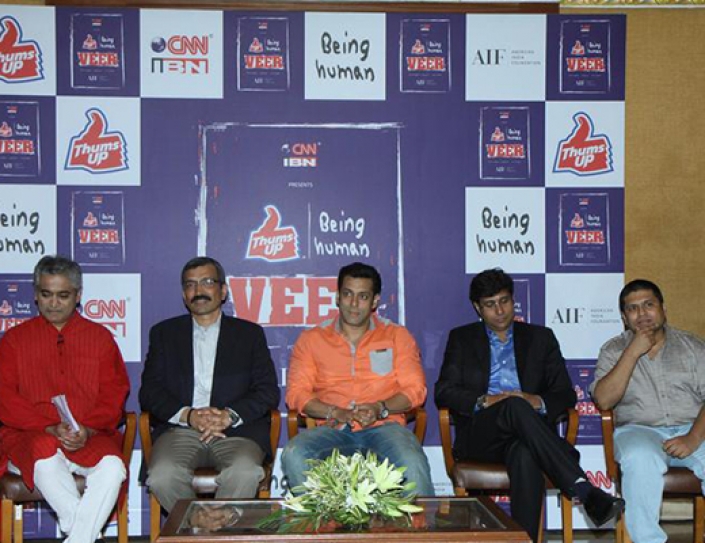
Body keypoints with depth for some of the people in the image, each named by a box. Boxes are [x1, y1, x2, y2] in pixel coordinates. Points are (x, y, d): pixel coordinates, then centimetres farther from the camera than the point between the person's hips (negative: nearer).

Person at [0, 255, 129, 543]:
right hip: (28, 436, -1)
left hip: (90, 438, 1)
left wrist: (87, 430, -12)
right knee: (46, 461, -36)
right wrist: (50, 428, -13)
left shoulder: (100, 337, 16)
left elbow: (114, 395, 8)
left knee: (112, 466, -32)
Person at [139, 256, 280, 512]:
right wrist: (188, 415, -11)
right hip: (180, 430, 1)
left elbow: (268, 391, 7)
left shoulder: (249, 333, 17)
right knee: (162, 477, -31)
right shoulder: (165, 333, 20)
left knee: (245, 474, -34)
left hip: (236, 430, -1)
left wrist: (229, 416, -12)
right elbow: (149, 392, 8)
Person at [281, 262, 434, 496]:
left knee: (413, 462, -33)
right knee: (293, 456, -30)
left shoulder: (397, 336, 16)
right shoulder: (312, 339, 15)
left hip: (383, 425, -1)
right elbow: (296, 393, 6)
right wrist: (335, 412, -10)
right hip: (333, 430, 1)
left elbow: (415, 388, 8)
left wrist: (381, 408, -11)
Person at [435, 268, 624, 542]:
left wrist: (538, 402, -11)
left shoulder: (540, 337, 20)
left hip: (523, 434, 1)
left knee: (525, 456, -40)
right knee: (516, 406, -37)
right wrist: (483, 401, -13)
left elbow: (566, 394, 12)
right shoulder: (461, 338, 18)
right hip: (479, 434, -1)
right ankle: (586, 493, -48)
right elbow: (444, 392, 6)